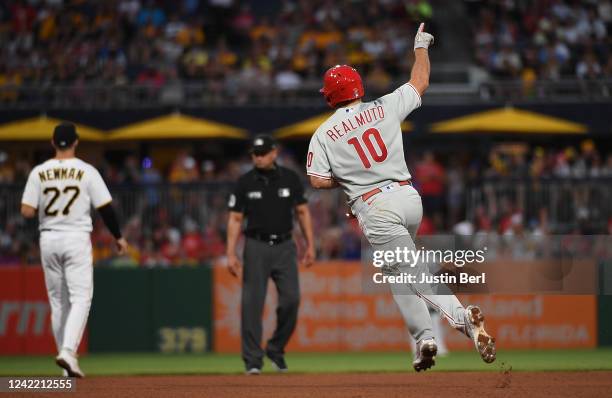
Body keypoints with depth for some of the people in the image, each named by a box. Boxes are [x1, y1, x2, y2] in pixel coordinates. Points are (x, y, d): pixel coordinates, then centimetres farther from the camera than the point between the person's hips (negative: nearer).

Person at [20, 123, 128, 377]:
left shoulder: (39, 173, 0)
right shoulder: (87, 172, -5)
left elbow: (27, 212, -4)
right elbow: (105, 208, -4)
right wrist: (118, 237, 9)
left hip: (48, 240, 3)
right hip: (77, 239, -3)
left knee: (58, 302, 11)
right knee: (80, 298, -3)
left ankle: (67, 360, 12)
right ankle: (68, 352, -22)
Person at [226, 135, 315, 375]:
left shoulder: (290, 179, 4)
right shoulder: (245, 183, 0)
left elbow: (302, 212, 9)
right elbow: (235, 219, 1)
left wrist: (310, 245, 3)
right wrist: (231, 254, -7)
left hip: (284, 246, 1)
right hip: (257, 247, -1)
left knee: (291, 299, -7)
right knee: (252, 303, -8)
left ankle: (276, 350, 14)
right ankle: (252, 360, -6)